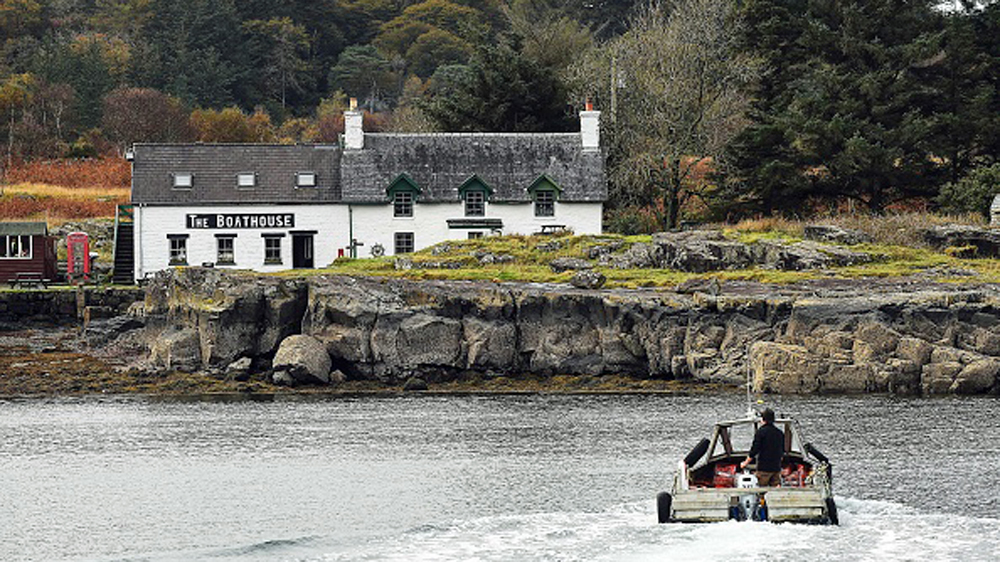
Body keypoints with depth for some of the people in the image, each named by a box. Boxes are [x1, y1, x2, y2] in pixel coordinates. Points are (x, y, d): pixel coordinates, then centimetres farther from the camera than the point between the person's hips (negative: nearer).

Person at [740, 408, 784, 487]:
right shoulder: (779, 433, 10)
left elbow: (754, 450, -12)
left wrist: (745, 463, 0)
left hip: (764, 468, -5)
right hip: (776, 468, 5)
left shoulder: (761, 432, -10)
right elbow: (782, 451, 18)